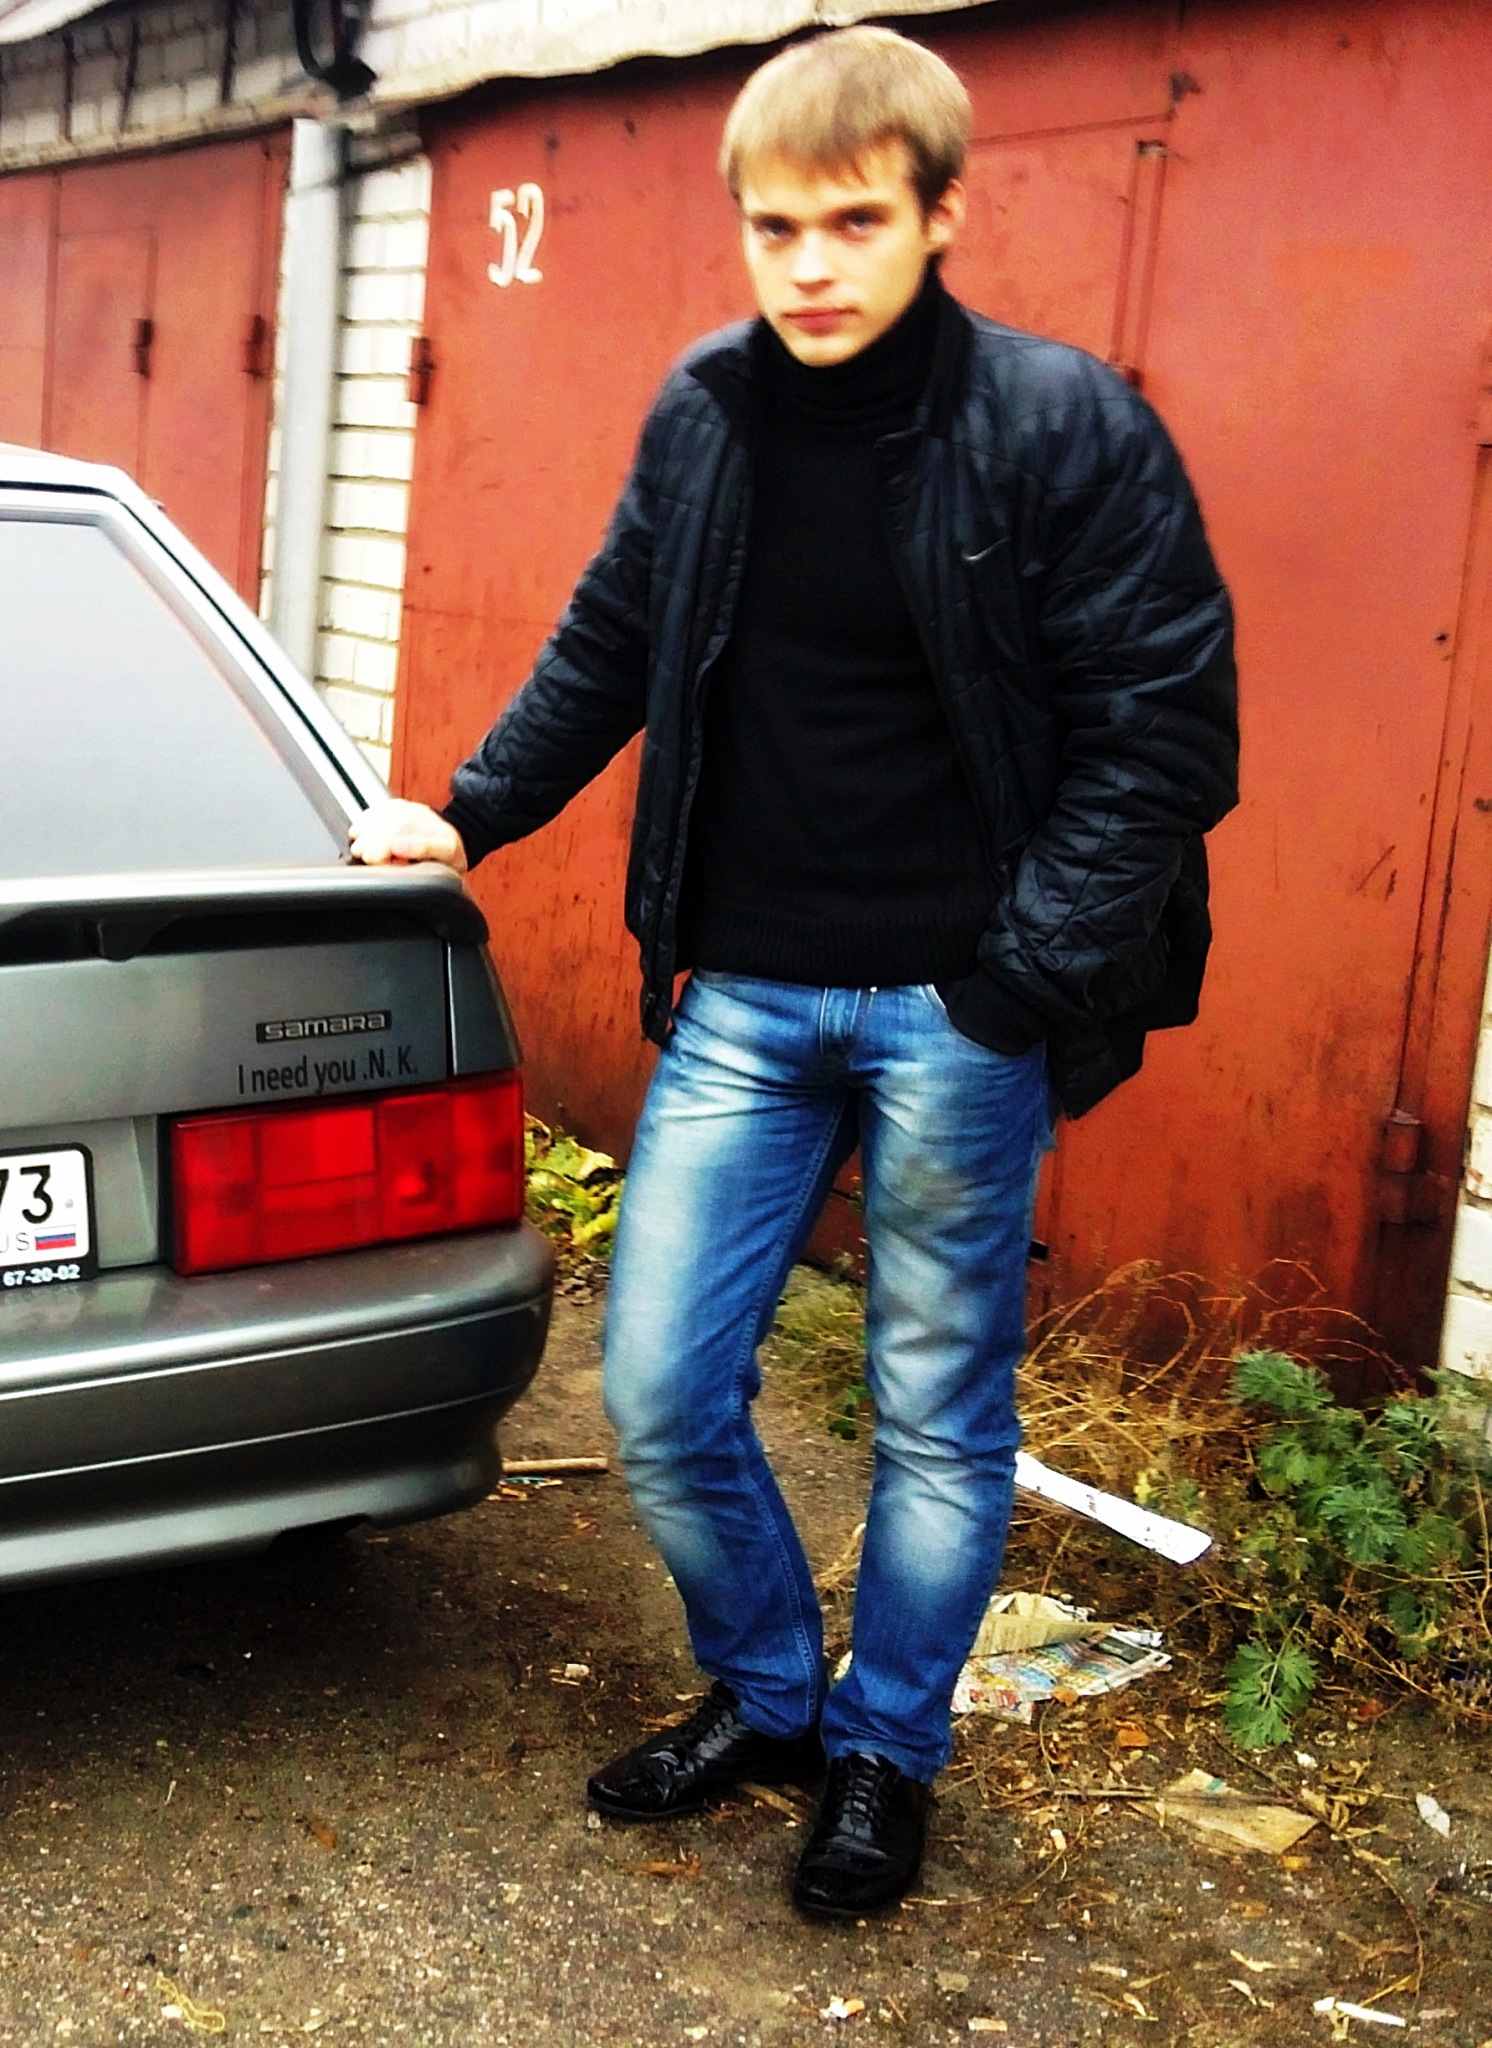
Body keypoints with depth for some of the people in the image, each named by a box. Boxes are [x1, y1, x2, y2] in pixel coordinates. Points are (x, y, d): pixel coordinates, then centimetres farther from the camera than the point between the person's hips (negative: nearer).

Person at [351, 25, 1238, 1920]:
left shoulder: (1068, 427, -9)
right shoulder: (705, 410, 4)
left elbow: (1161, 730, -10)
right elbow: (606, 648, 18)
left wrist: (1026, 984, -16)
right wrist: (471, 813, 12)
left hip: (957, 1016, -4)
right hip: (744, 997, 4)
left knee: (939, 1413, 10)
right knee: (658, 1392, 5)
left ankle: (883, 1750, 32)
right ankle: (764, 1696, 31)